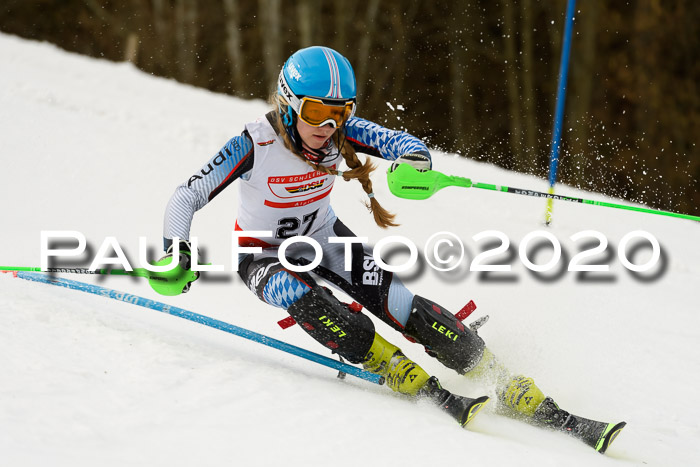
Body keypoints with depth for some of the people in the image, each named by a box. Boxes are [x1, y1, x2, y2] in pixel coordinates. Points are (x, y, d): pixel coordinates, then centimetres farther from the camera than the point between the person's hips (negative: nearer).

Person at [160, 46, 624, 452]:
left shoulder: (340, 131, -19)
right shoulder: (254, 145, -28)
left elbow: (402, 143, -31)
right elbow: (187, 198, -25)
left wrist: (414, 160, -55)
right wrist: (177, 253, -42)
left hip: (323, 238, 3)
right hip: (265, 254, -2)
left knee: (399, 302, -18)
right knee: (309, 302, -35)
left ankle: (527, 400, -19)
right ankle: (435, 395, -34)